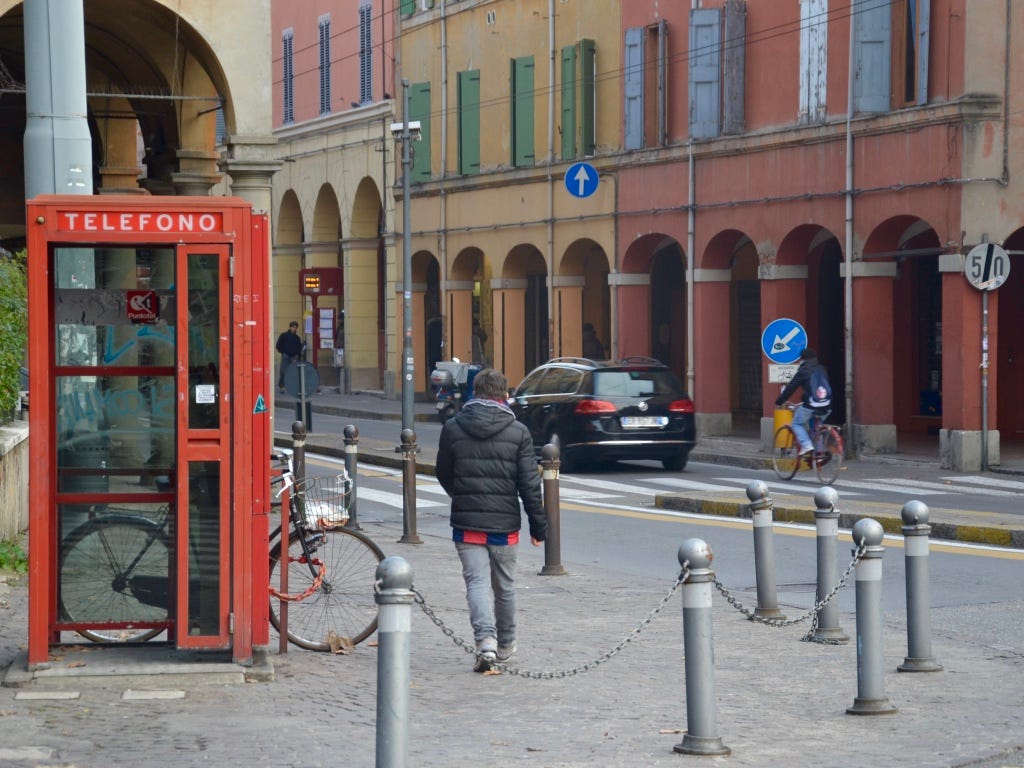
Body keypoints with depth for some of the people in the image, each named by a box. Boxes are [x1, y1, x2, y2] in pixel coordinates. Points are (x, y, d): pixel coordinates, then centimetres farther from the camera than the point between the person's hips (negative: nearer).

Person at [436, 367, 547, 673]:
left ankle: (486, 640, -22)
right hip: (504, 522, 0)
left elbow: (444, 475, 10)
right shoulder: (517, 432, -5)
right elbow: (530, 484, -5)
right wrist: (539, 526, 3)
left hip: (466, 522, 0)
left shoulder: (452, 428, -1)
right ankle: (505, 645, 29)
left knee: (477, 581, -2)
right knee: (504, 584, 15)